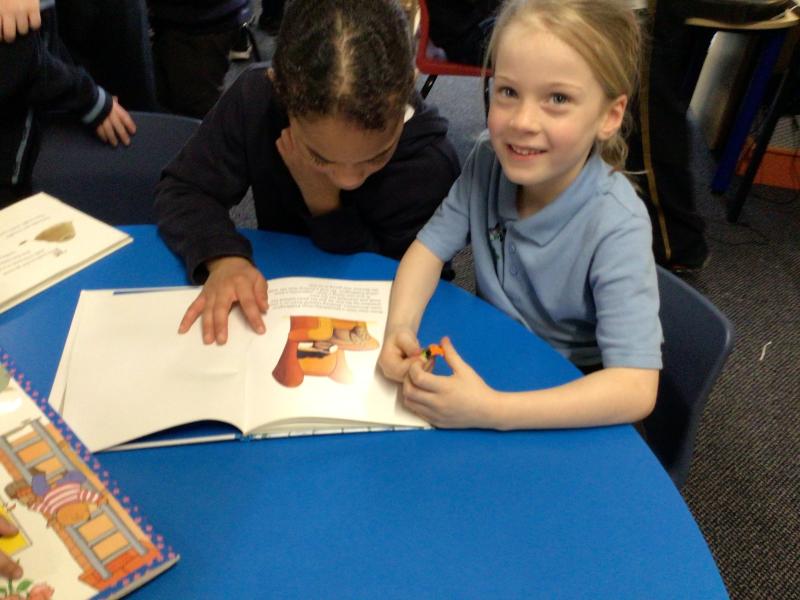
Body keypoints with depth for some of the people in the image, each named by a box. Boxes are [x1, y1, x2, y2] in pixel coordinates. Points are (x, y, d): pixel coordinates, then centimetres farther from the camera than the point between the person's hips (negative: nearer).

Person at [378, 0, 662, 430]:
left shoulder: (616, 227, -29)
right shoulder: (488, 162, -15)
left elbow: (636, 390, -33)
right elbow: (429, 247, -6)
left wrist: (490, 410, -42)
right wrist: (400, 328, -25)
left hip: (570, 400, -5)